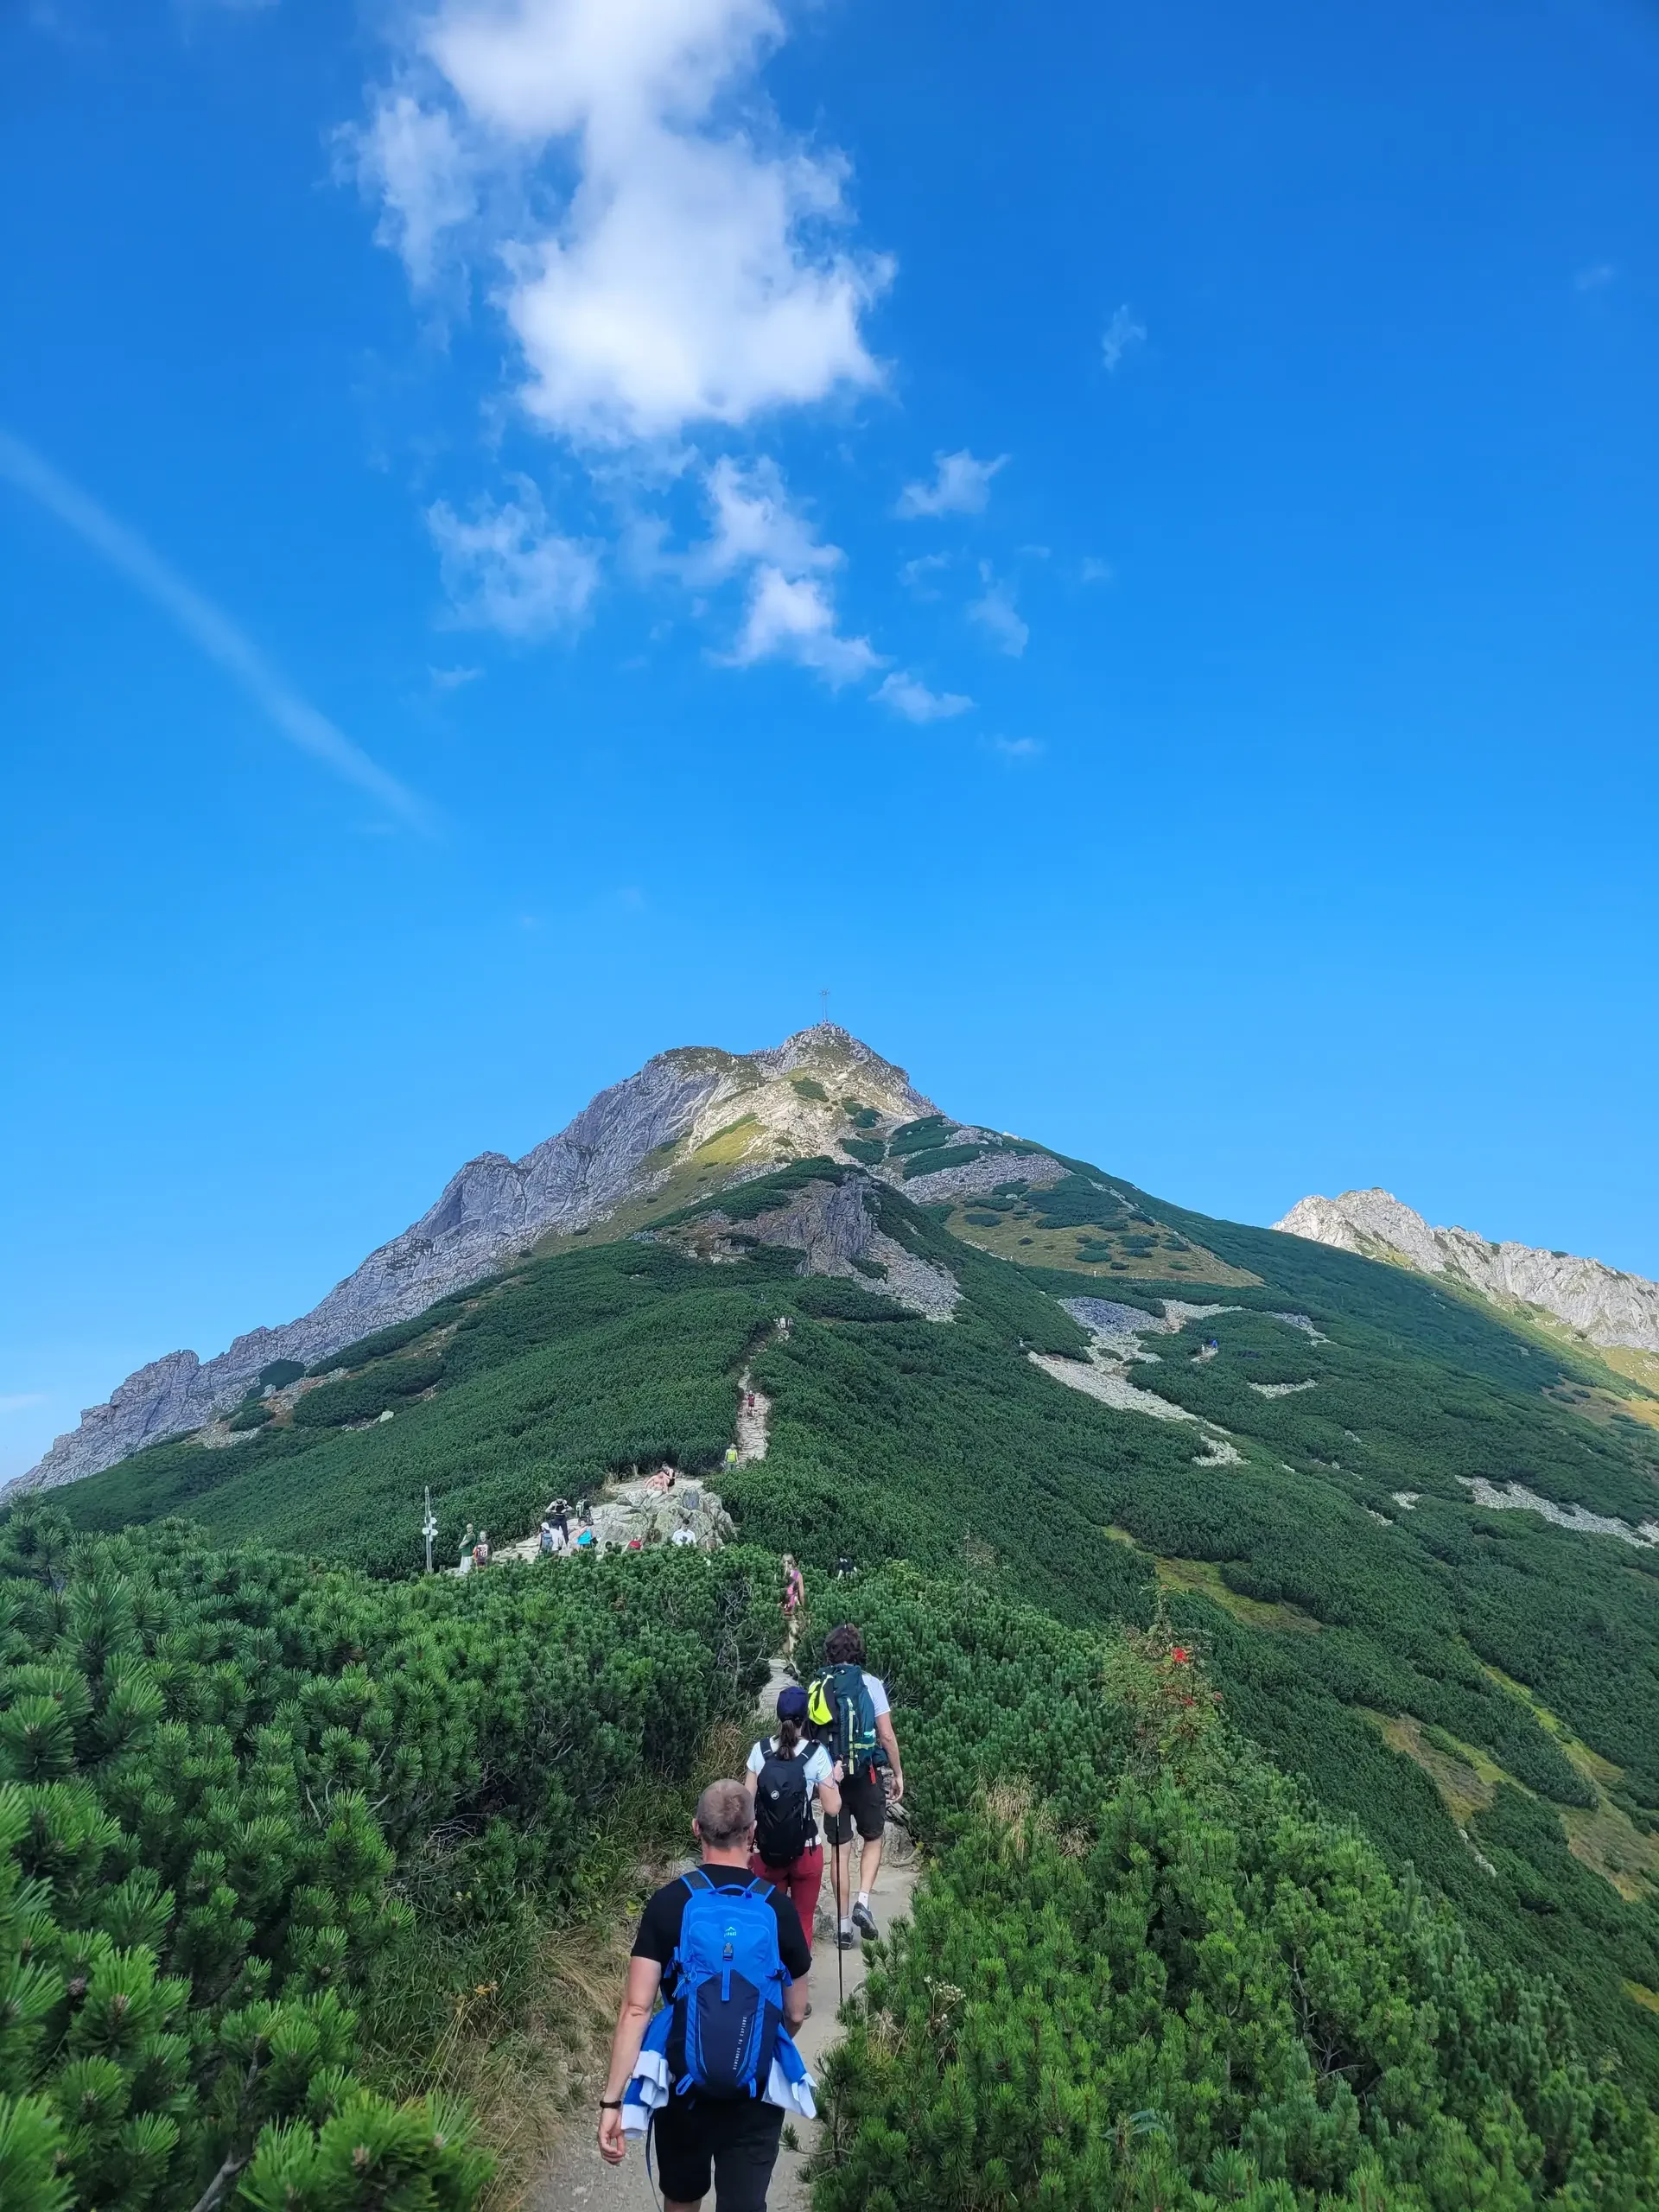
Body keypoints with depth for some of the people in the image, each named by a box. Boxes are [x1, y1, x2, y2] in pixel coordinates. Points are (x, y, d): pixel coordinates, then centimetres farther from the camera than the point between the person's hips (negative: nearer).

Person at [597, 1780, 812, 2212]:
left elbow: (636, 2009, -14)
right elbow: (795, 2014, 3)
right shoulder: (777, 1907, -8)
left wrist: (612, 2100, -9)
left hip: (681, 2086, 1)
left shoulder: (668, 1903, -11)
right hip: (756, 2093, -1)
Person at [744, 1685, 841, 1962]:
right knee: (802, 1922, 15)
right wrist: (833, 1779, 8)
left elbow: (747, 1801, 0)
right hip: (806, 1850, -1)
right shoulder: (816, 1753, -11)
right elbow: (832, 1807, -9)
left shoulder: (760, 1750, -4)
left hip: (767, 1850, 1)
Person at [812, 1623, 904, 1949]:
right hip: (866, 1775, -2)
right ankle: (863, 1902, 1)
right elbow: (887, 1735, -8)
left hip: (830, 1777, 2)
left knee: (841, 1850, 11)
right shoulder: (870, 1685, -8)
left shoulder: (817, 1688, 0)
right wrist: (898, 1774, 3)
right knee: (873, 1839, 19)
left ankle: (844, 1925, 14)